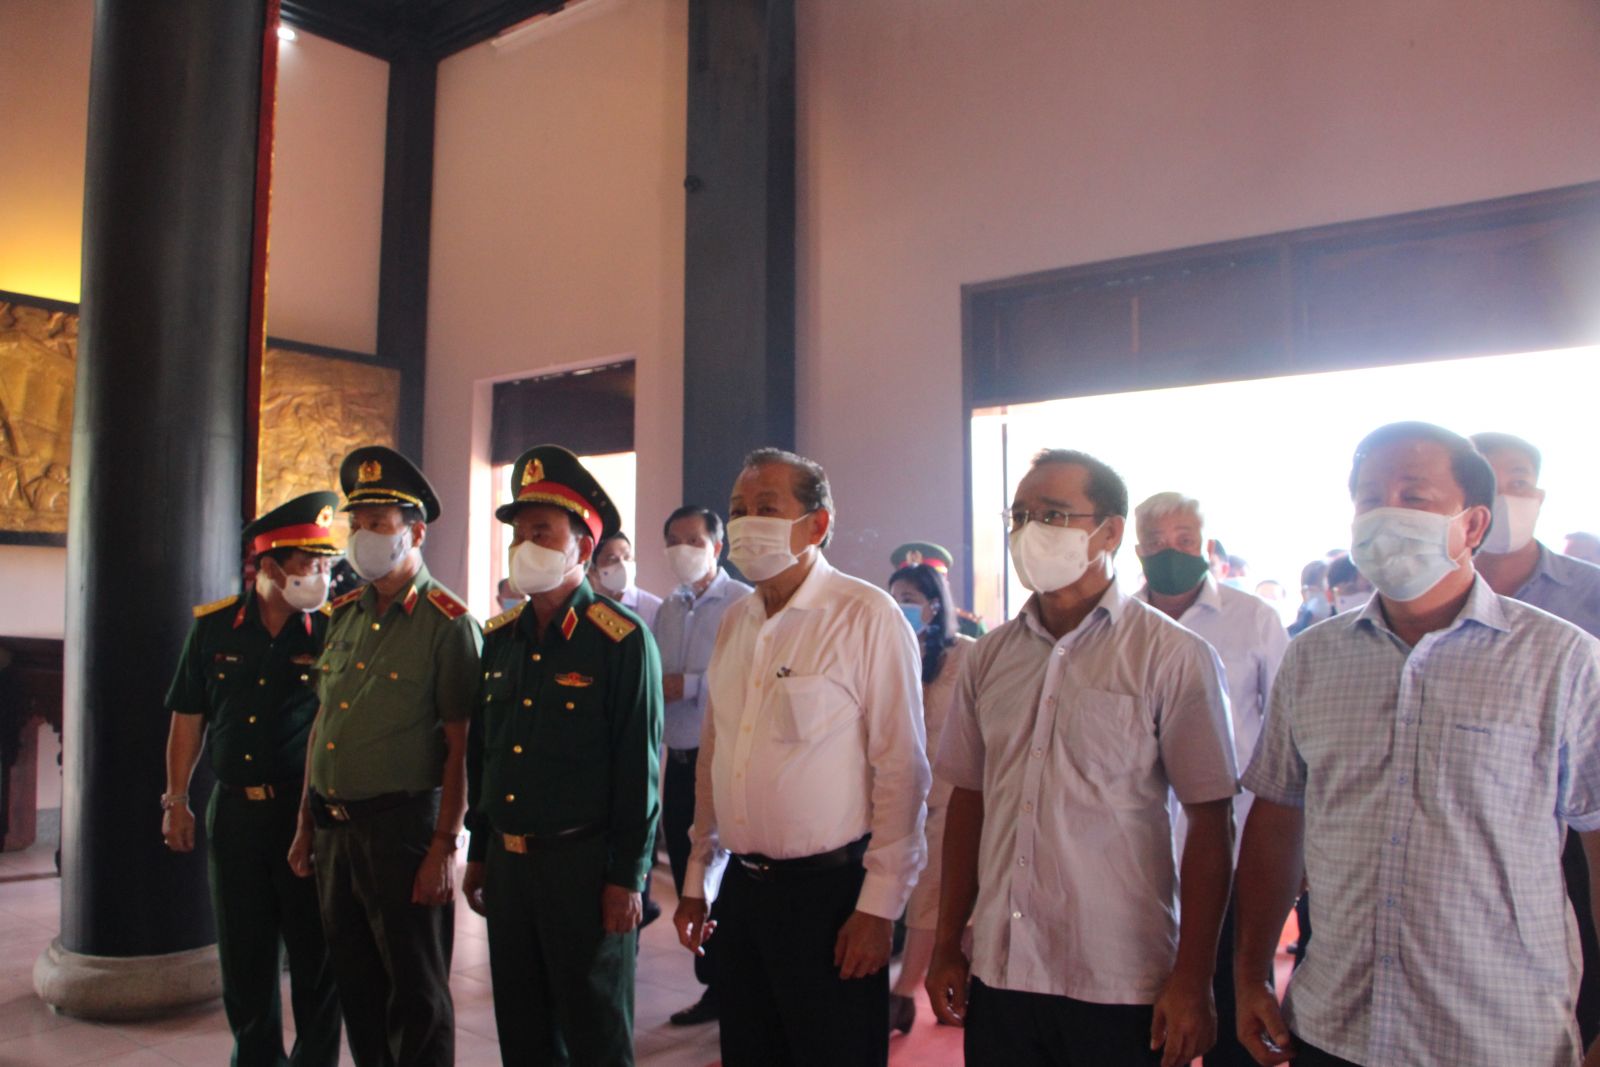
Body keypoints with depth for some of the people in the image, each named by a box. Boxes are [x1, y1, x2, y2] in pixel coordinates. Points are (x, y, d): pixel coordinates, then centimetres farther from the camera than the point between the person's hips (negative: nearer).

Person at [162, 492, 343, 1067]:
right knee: (244, 954, 16)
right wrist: (176, 800, 9)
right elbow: (188, 718, 10)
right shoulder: (212, 627, 2)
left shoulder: (332, 631, -8)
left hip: (308, 811, -3)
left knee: (314, 954, 6)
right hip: (234, 810, 3)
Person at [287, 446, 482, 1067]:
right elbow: (321, 726, 15)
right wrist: (306, 825, 15)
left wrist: (444, 846, -17)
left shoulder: (447, 624, -12)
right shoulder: (345, 614, 10)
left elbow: (459, 748, -14)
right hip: (334, 829, 7)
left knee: (417, 995, 5)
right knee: (356, 986, 18)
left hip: (401, 830, -7)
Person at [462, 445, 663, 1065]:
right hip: (507, 864, 6)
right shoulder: (500, 636, 8)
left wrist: (627, 876, -12)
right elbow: (481, 752, 14)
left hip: (583, 864, -6)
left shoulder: (622, 639, -11)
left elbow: (638, 767, -12)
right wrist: (478, 853, 14)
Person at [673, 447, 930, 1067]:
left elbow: (901, 770, -14)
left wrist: (879, 906, -14)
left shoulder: (868, 617, -12)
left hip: (829, 891, -6)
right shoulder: (734, 623, 9)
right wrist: (697, 879, 15)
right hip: (742, 890, 6)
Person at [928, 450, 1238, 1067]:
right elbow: (968, 802, 10)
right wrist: (946, 947, 9)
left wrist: (1192, 981, -10)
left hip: (1121, 991, -3)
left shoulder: (1172, 657, -7)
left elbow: (1211, 825, -8)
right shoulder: (989, 657, 6)